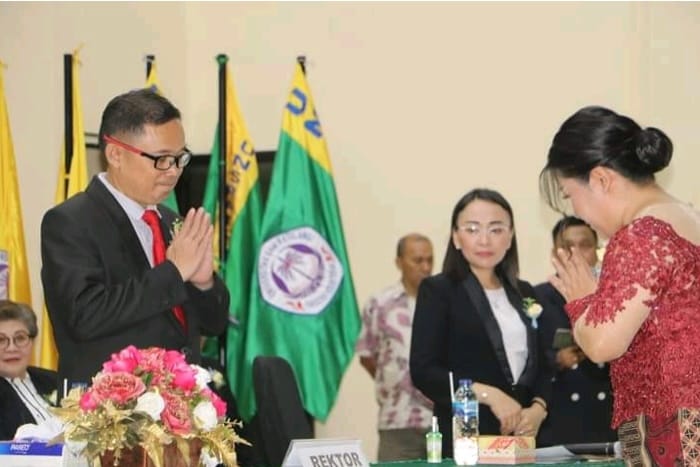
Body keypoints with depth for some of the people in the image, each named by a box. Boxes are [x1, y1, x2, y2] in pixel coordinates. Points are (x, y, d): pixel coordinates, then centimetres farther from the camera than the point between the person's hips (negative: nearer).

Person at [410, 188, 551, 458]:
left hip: (523, 436, 4)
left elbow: (542, 367, 15)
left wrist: (538, 408, -5)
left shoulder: (525, 294, 16)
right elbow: (423, 371, -9)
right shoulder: (437, 291, 0)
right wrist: (487, 394, -18)